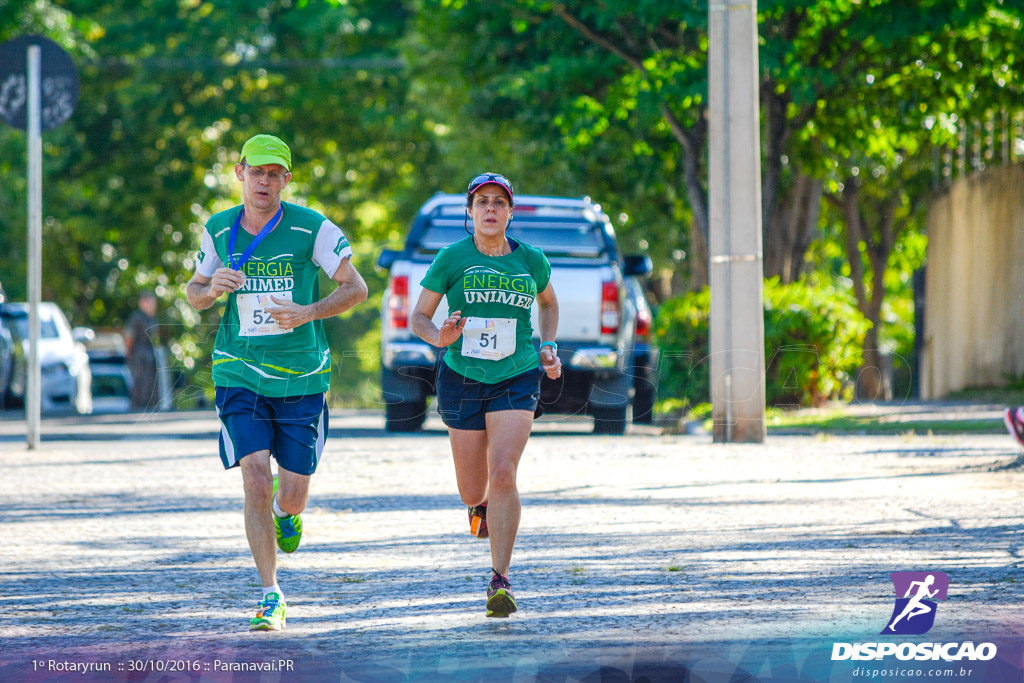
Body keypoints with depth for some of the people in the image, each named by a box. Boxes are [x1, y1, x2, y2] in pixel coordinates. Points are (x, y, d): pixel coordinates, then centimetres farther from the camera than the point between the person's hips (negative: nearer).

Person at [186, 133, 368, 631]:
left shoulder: (312, 229, -7)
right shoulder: (219, 230, 2)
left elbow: (356, 288, -5)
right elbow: (194, 295, 15)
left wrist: (309, 312, -22)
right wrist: (211, 289, -10)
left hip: (301, 379, -1)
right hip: (240, 376, 1)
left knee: (291, 500, 2)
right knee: (255, 478, -15)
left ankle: (283, 507, 43)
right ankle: (270, 596, -6)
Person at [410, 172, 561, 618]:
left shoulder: (531, 260, 2)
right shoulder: (452, 258, -5)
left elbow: (548, 302, 23)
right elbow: (417, 318, -1)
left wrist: (548, 347, 8)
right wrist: (439, 337, -22)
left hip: (517, 381, 0)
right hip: (462, 380, 0)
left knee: (503, 474, -20)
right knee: (472, 492, 8)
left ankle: (500, 580, -17)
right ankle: (482, 505, 49)